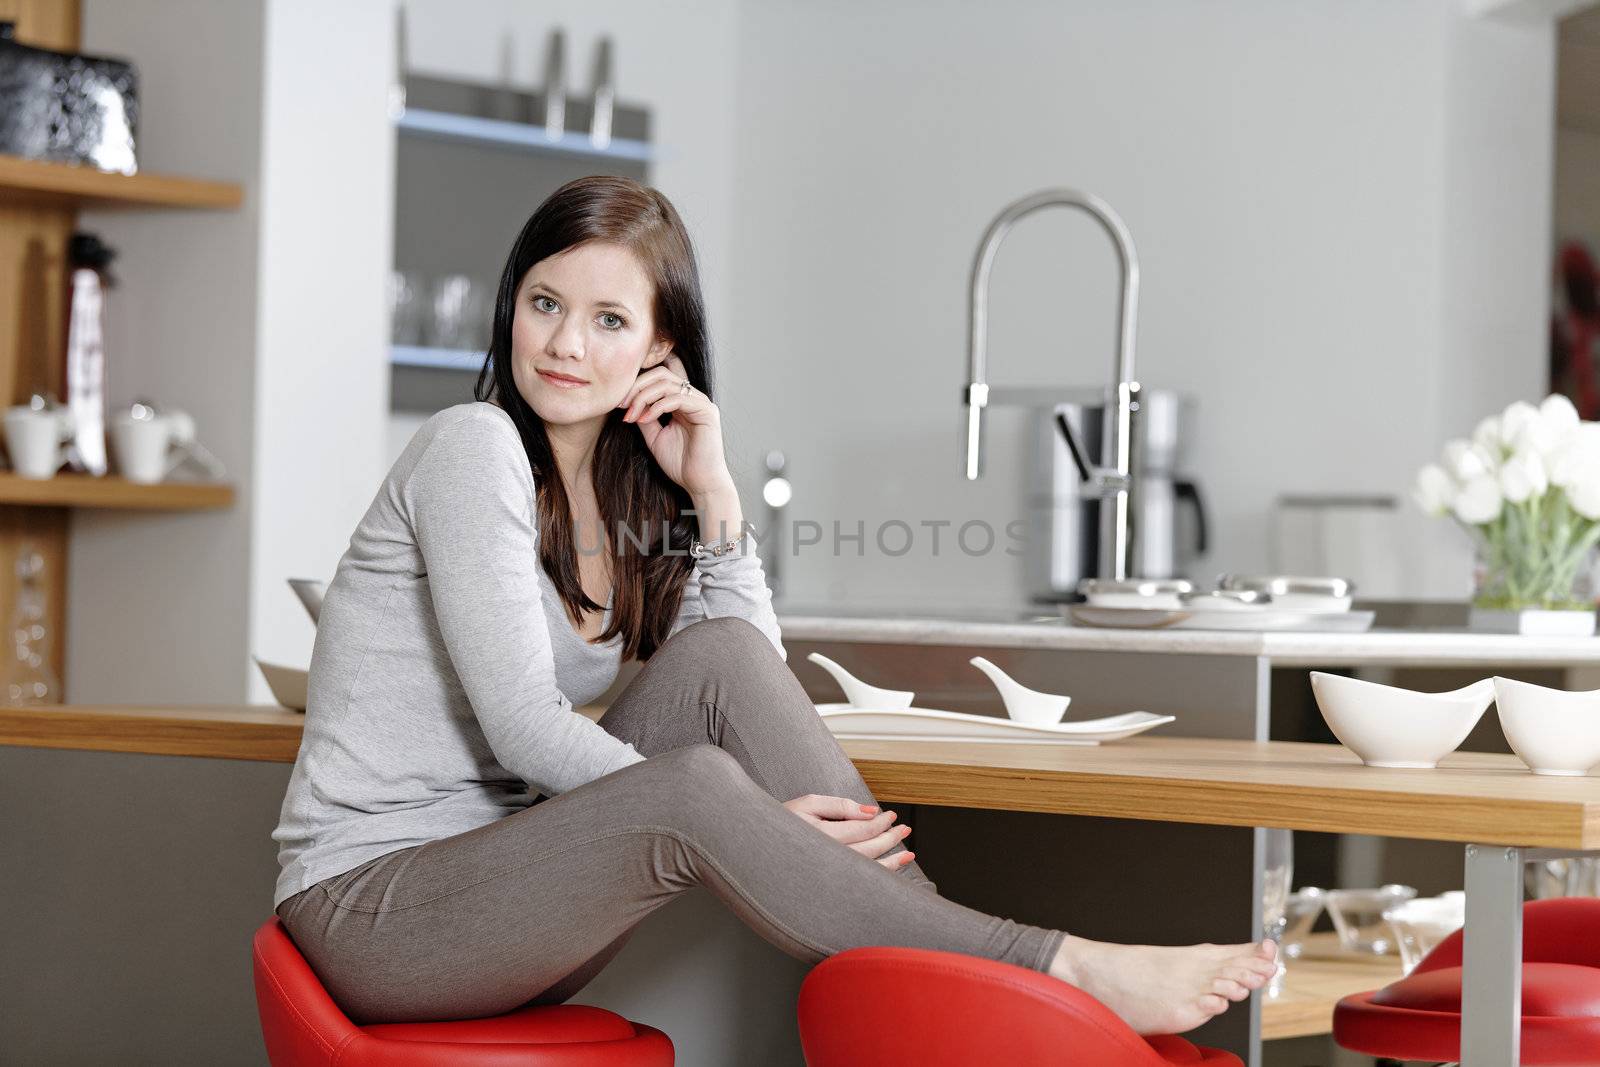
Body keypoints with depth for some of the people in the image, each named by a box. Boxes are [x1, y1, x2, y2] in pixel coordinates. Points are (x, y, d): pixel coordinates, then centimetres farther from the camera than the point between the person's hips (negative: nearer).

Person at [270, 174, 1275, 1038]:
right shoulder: (476, 446, -12)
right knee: (693, 788, -31)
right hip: (369, 903, -7)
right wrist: (751, 827, -22)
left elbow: (752, 674, 2)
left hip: (508, 889, 7)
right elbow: (523, 728, -20)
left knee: (722, 659, -14)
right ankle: (1064, 975, -26)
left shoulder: (623, 484, 10)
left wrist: (711, 489, -6)